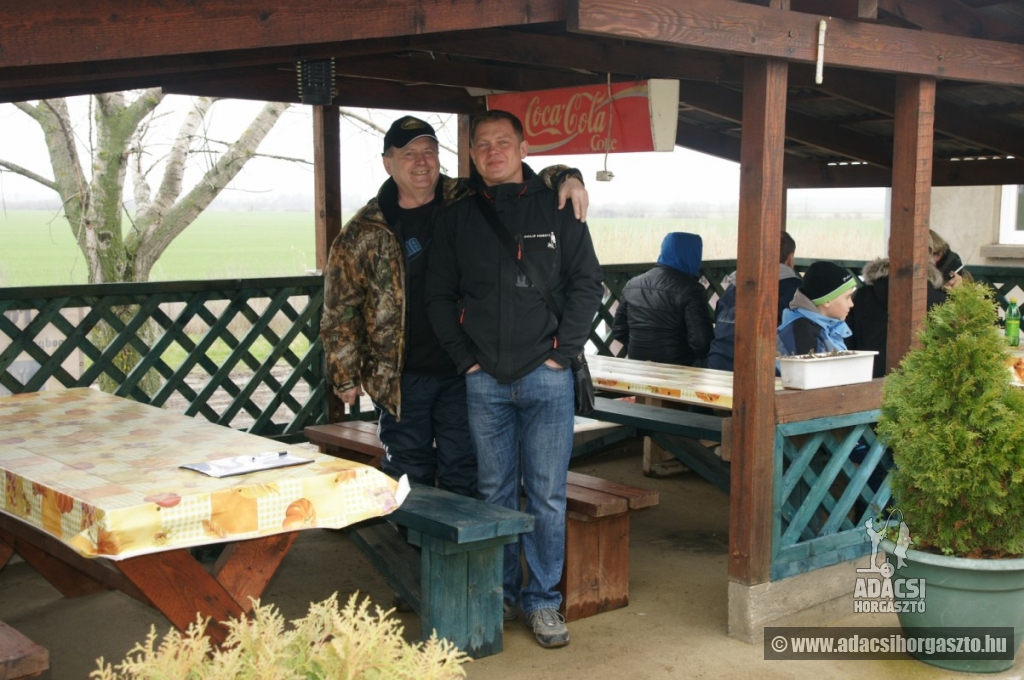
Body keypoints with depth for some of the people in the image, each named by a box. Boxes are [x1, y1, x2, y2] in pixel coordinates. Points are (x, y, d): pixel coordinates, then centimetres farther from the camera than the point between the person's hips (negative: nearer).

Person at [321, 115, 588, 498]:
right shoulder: (364, 233, -3)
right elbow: (341, 311, 2)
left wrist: (564, 178, -12)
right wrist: (346, 376, 0)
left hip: (461, 370, 1)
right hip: (400, 380, -1)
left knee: (463, 475, 8)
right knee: (410, 480, 7)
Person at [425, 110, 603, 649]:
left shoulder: (557, 209, 2)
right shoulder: (460, 218, 7)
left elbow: (587, 285, 1)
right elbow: (439, 296, 10)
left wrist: (562, 351, -6)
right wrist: (466, 358, 1)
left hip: (546, 379, -2)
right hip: (485, 381, 2)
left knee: (547, 496, 2)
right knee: (495, 494, 10)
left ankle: (542, 600, 15)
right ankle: (501, 595, 24)